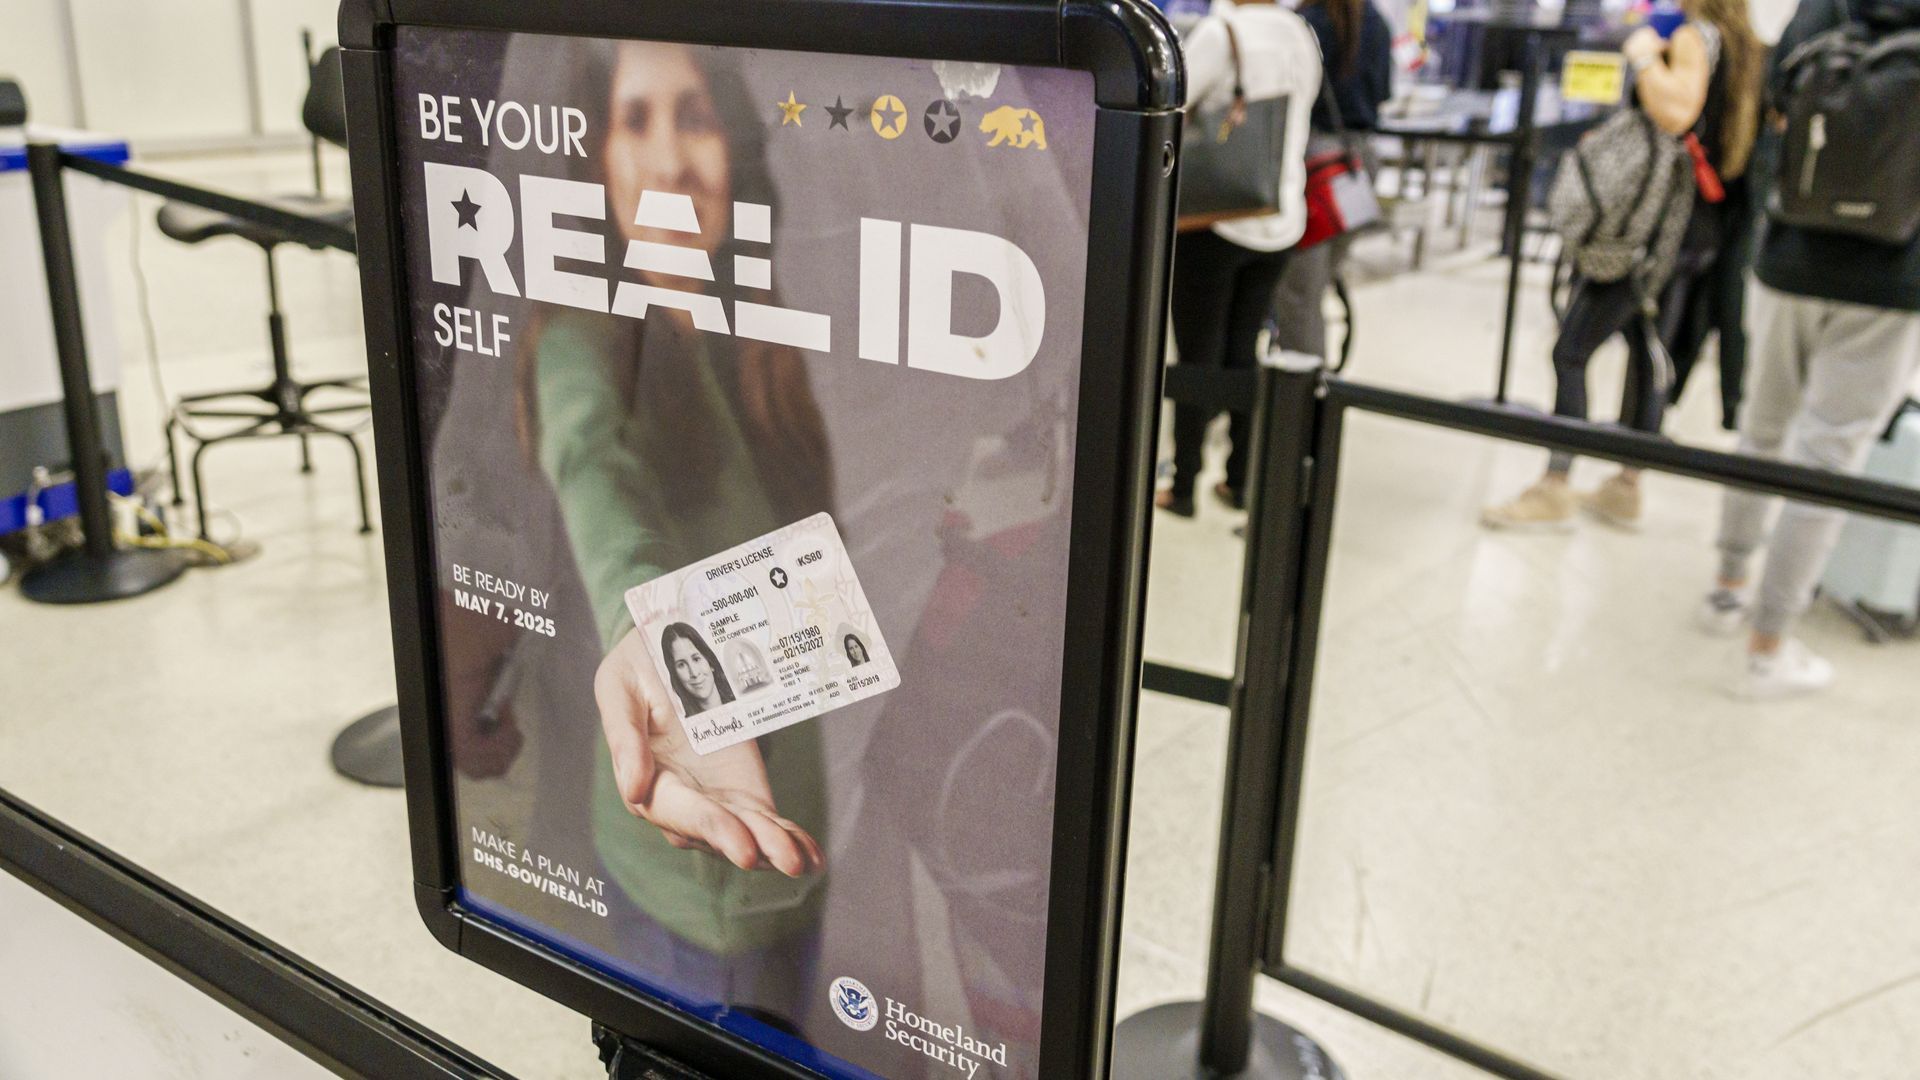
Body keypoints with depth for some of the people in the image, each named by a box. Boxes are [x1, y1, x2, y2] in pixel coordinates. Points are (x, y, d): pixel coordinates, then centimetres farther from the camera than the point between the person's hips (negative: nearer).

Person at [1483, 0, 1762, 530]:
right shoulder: (1749, 47, 13)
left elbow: (1675, 112, -30)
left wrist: (1644, 56, -15)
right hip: (1704, 230, 9)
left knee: (1571, 352, -6)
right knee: (1649, 355, 14)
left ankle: (1554, 491, -4)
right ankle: (1625, 487, 21)